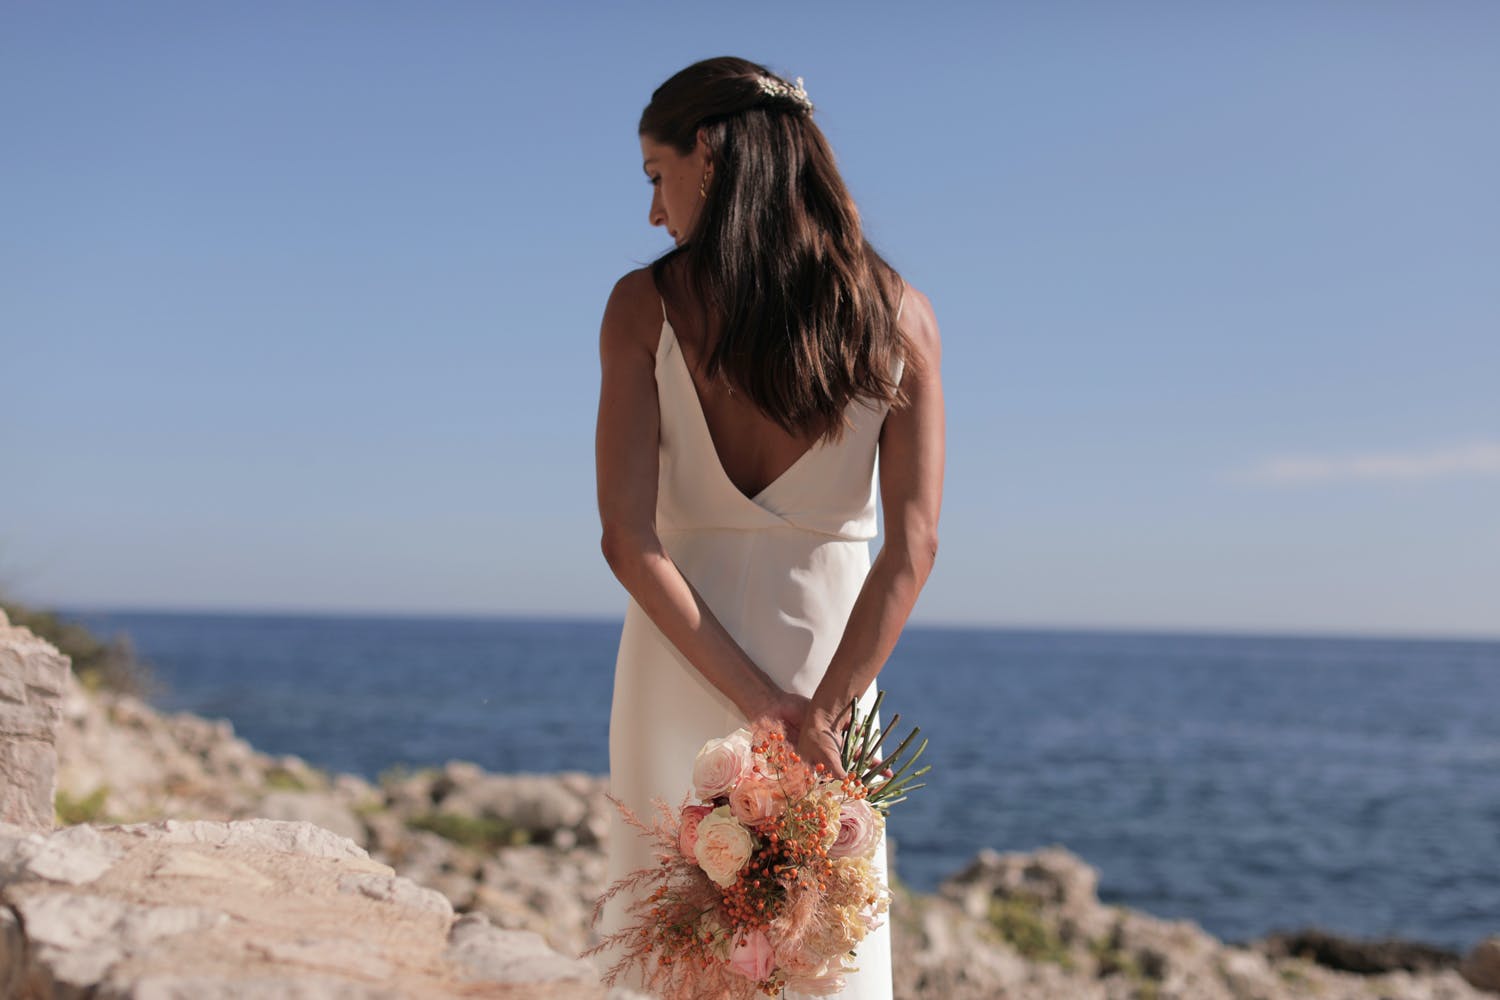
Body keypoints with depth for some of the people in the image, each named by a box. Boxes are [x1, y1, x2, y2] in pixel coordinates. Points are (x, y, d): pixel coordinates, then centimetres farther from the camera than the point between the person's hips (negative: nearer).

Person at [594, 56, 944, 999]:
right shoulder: (899, 313, -2)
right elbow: (913, 546, -9)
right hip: (830, 667, 1)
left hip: (679, 667, -1)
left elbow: (629, 540, -12)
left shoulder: (645, 304, -6)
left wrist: (757, 704, -12)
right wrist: (821, 713, -10)